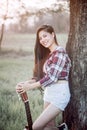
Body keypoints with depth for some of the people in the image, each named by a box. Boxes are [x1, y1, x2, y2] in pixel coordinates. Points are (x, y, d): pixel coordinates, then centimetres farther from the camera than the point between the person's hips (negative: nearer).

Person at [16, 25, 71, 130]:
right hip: (49, 94, 9)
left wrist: (30, 86, -17)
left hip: (59, 94, -9)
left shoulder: (59, 52, -15)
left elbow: (52, 77, -22)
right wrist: (27, 83, -3)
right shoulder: (49, 54, 15)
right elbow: (42, 76, 12)